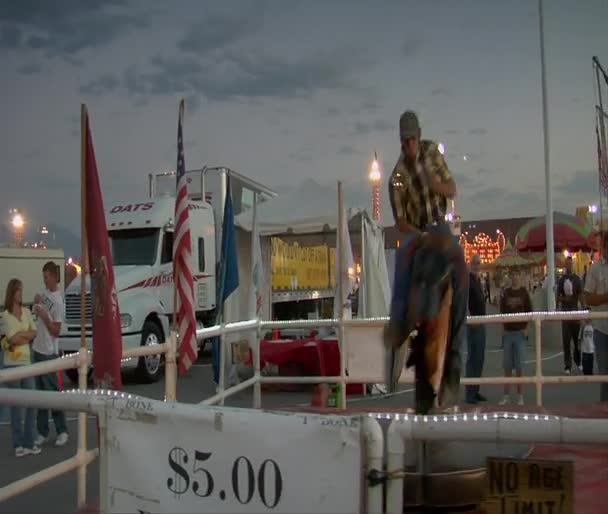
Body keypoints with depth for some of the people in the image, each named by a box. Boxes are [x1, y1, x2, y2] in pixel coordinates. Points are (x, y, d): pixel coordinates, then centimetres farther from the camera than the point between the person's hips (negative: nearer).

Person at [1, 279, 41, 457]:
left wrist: (19, 335, -10)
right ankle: (19, 444, 9)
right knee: (16, 403, 1)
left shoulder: (27, 312, 9)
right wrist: (26, 334, -1)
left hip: (27, 361, 4)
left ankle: (30, 442, 12)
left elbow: (34, 333, 4)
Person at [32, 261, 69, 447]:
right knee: (40, 392, 11)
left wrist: (45, 316, -22)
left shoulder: (58, 301, -15)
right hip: (37, 349, 8)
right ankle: (42, 432, 18)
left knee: (53, 392, -2)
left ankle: (62, 431, 8)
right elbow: (36, 314, 20)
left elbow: (56, 331, -15)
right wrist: (36, 304, 1)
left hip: (49, 352, -8)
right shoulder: (43, 293, 8)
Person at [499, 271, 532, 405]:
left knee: (519, 365, -1)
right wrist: (503, 329, 5)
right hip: (507, 332, 2)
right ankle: (506, 395, 12)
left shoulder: (524, 292, 0)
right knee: (507, 366, 5)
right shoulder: (506, 293, 6)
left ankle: (520, 395, 8)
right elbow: (502, 311, 10)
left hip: (520, 332, -2)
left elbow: (529, 311, 1)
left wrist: (526, 329, -4)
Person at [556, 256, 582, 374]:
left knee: (577, 339, 7)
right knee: (566, 341, -1)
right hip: (565, 311, -1)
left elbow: (581, 295, 3)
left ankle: (578, 361, 27)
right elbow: (558, 297, 3)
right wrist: (564, 298, -17)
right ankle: (567, 366, 2)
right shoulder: (561, 279, 3)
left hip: (575, 310, 1)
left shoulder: (577, 278, 4)